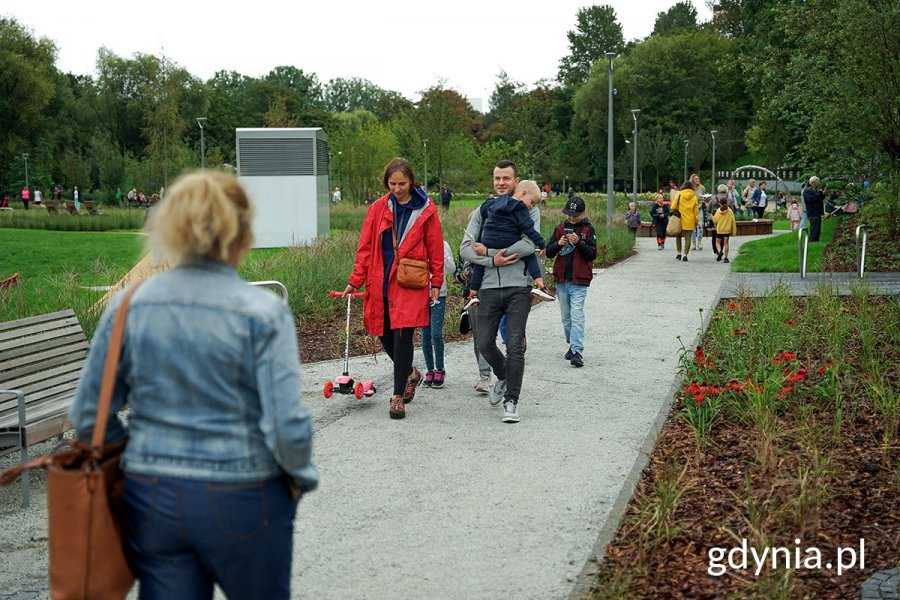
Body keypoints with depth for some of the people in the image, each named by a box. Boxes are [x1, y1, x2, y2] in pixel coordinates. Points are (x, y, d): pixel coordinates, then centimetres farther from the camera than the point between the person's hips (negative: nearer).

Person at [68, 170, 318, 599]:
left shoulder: (128, 307, -3)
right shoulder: (263, 313, -14)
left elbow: (88, 417, 1)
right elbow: (287, 426, -16)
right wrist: (302, 477, 3)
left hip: (153, 500, 3)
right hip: (241, 501, -3)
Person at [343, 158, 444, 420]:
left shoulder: (426, 210, 0)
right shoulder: (378, 208, 6)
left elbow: (435, 249, 5)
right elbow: (365, 247, 8)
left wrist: (436, 282, 4)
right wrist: (356, 280, 2)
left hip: (411, 283, -3)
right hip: (381, 281, 4)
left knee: (402, 336, -9)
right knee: (386, 336, 9)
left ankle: (398, 396, -2)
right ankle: (410, 373, 36)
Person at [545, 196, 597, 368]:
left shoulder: (588, 229, -1)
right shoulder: (560, 228, 8)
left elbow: (592, 254, -5)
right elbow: (549, 253, 7)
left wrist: (579, 242, -19)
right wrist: (558, 244, -13)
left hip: (579, 281, -4)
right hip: (561, 280, 4)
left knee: (577, 315, -13)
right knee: (566, 316, 12)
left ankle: (577, 351, -17)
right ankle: (572, 345, 26)